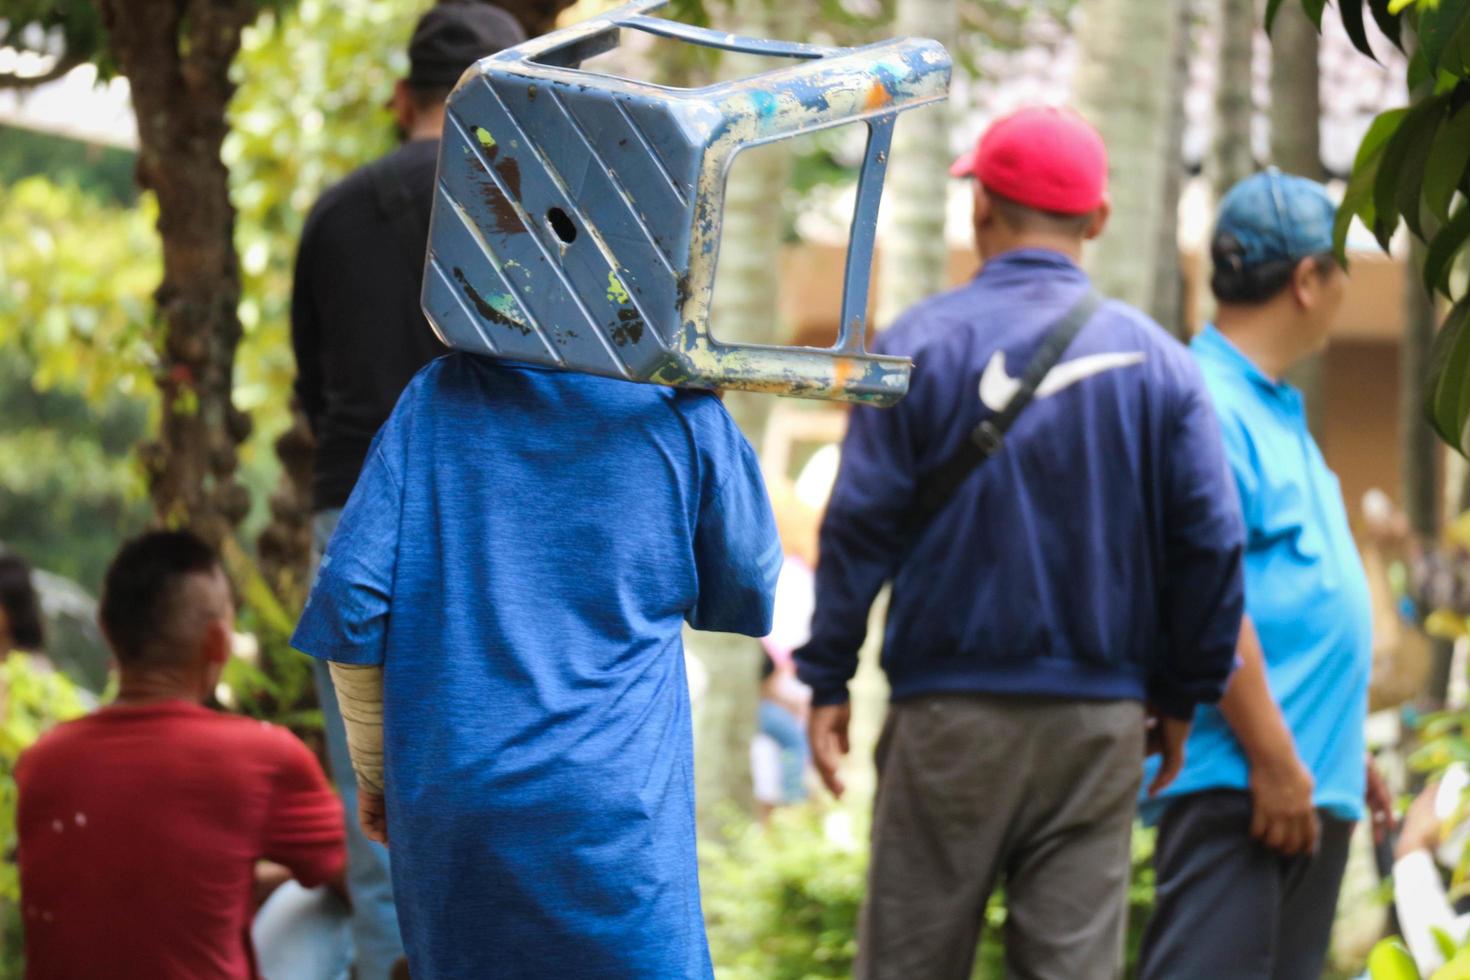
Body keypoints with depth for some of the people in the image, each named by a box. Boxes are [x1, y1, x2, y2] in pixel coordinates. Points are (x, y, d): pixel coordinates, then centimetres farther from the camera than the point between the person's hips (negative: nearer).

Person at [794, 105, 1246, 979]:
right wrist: (1181, 697, 13)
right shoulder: (1157, 359, 4)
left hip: (950, 713, -2)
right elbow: (1211, 544, 3)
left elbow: (861, 523, -5)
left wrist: (828, 680, 1)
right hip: (1099, 725, 2)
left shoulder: (922, 343, -3)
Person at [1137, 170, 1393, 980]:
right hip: (1238, 784, -10)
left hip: (1309, 784, 10)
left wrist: (1346, 752, 24)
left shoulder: (1277, 411, 20)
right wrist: (1273, 759, -20)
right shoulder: (1206, 405, -13)